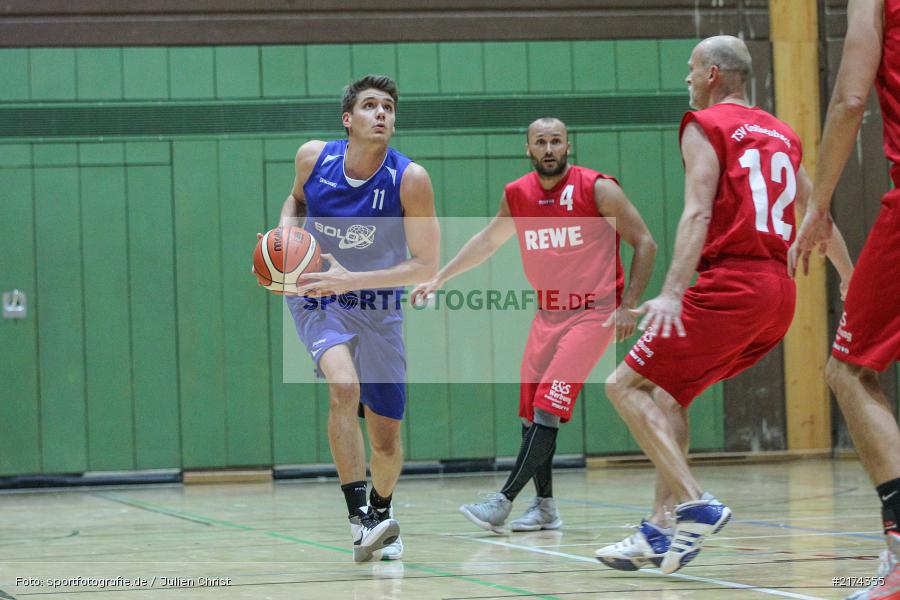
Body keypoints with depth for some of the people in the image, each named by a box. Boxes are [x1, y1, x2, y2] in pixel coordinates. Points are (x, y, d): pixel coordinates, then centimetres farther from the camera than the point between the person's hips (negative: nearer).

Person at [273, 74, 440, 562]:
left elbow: (426, 266, -20)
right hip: (317, 299, 0)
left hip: (377, 308, 0)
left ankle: (381, 513, 37)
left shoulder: (409, 179, -20)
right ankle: (359, 518, -26)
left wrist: (350, 279, -29)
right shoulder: (313, 157, -11)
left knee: (386, 437, 6)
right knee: (343, 387, -30)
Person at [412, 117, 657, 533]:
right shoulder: (517, 195, 2)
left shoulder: (598, 189, -12)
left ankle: (503, 503, -18)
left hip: (593, 313, -6)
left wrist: (628, 306, -12)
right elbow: (488, 240, 20)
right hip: (548, 313, 6)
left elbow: (644, 243, -7)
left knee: (548, 406, -16)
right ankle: (545, 507, 17)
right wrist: (440, 278, 16)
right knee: (531, 413, 4)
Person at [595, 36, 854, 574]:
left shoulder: (706, 126, -1)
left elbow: (698, 213, -15)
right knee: (668, 392, 18)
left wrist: (672, 292, -24)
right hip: (779, 292, 8)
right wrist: (851, 280, 38)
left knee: (626, 385, -3)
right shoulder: (781, 134, 21)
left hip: (730, 283, -8)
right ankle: (661, 529, 11)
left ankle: (696, 504, -17)